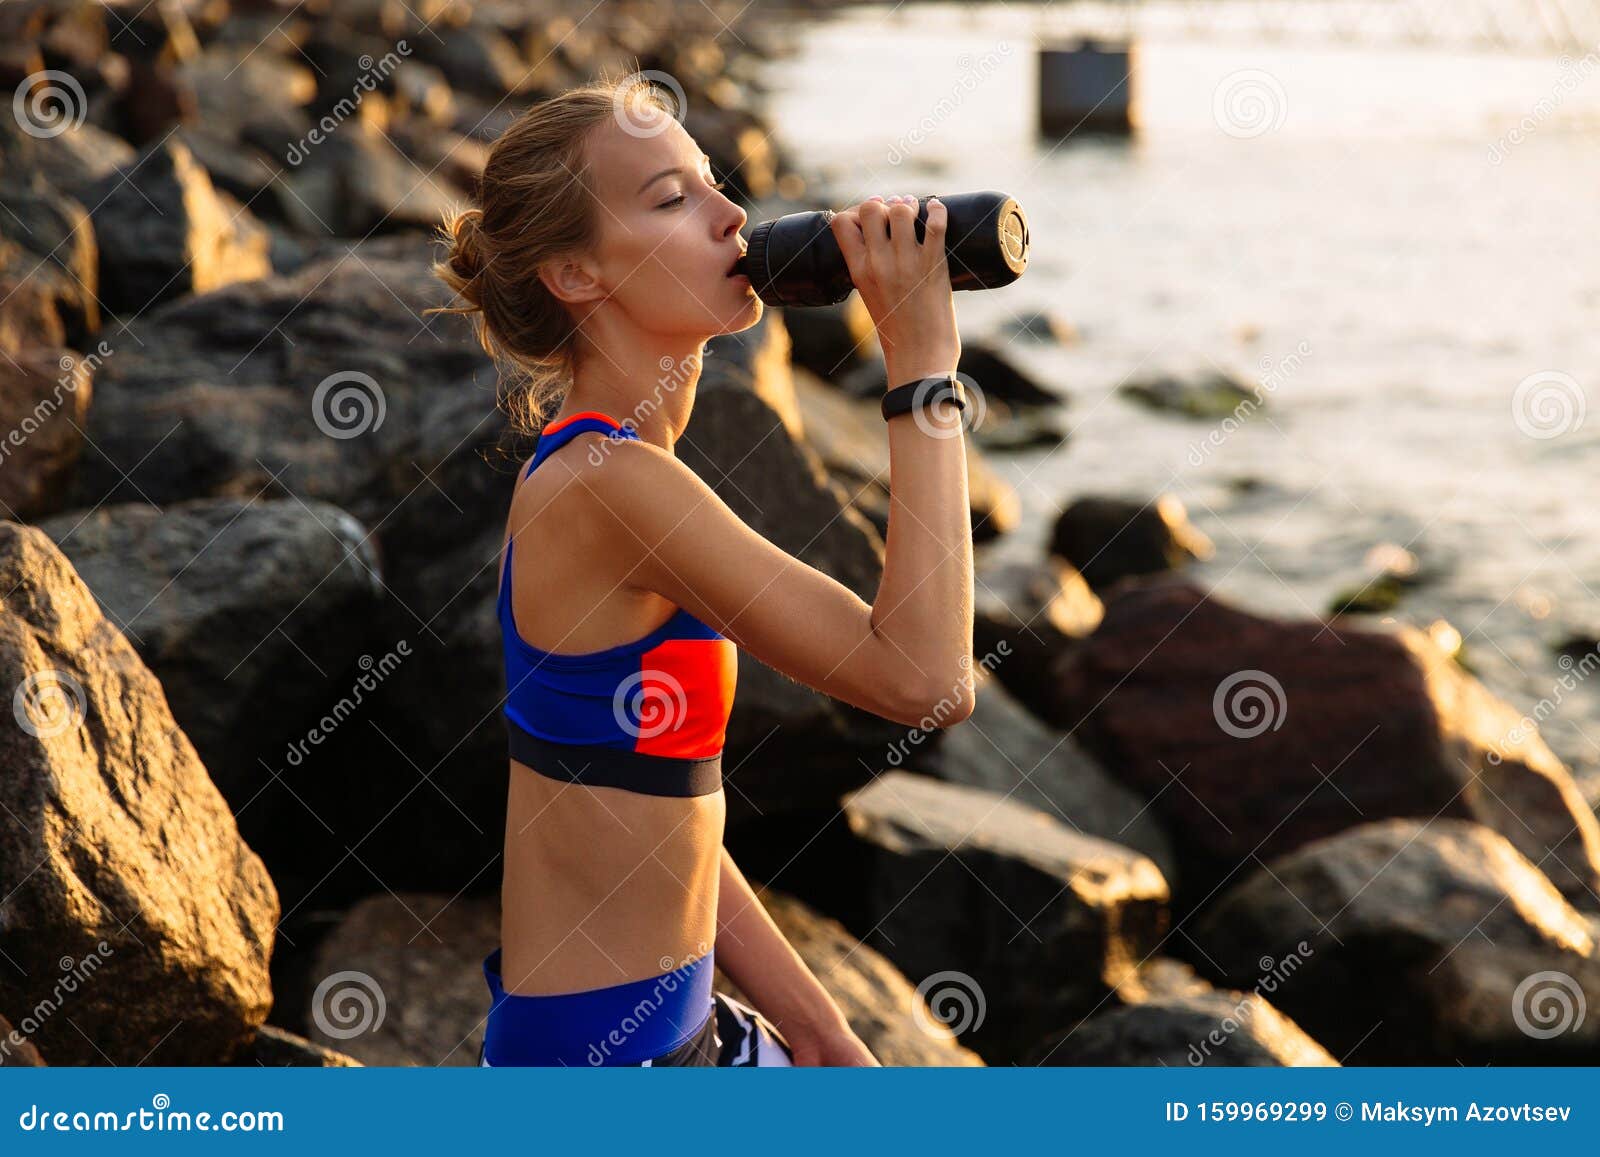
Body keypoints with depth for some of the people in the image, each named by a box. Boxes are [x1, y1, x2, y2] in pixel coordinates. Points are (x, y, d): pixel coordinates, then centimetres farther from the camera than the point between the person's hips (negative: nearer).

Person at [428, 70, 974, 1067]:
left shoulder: (609, 471, 9)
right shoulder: (604, 483, -20)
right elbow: (926, 674, -25)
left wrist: (820, 1032, 12)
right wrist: (922, 359, -19)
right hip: (591, 1053, -9)